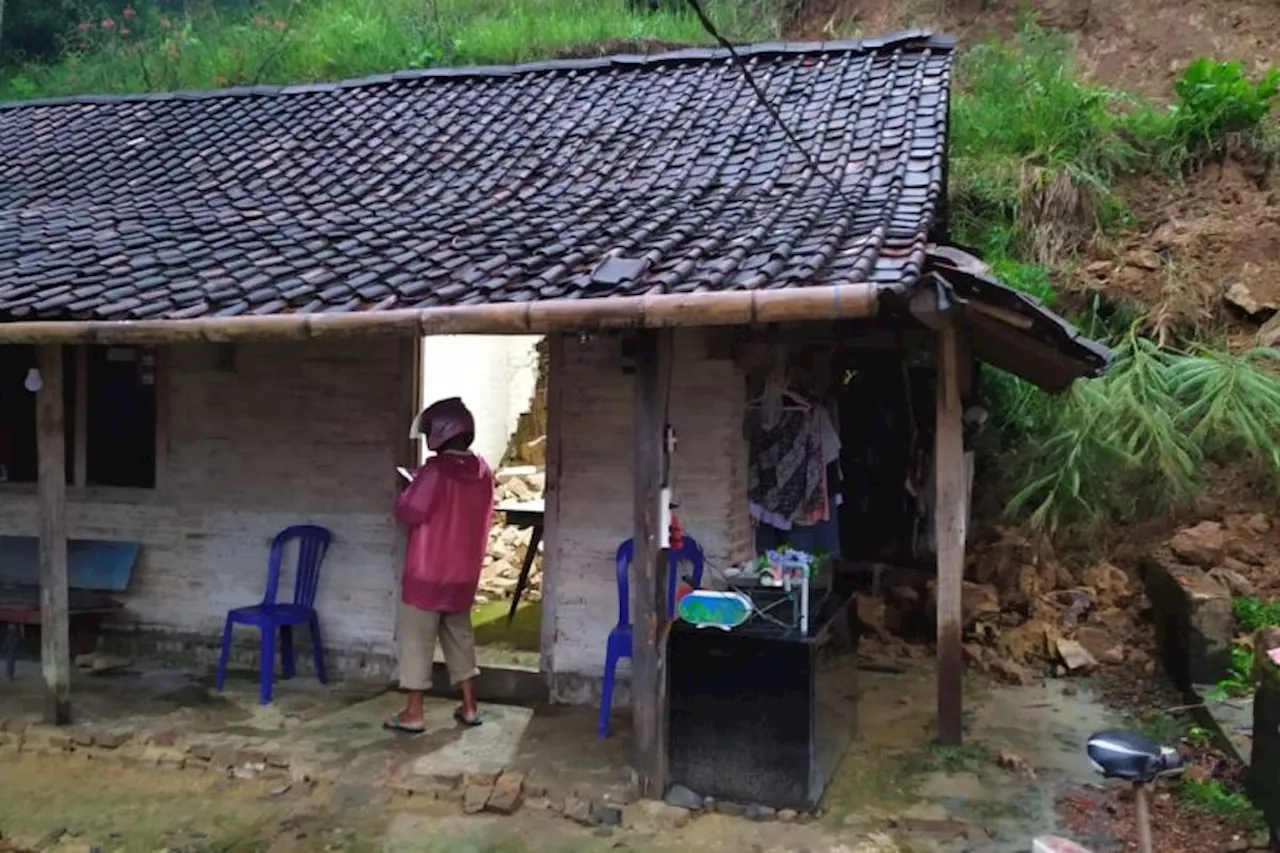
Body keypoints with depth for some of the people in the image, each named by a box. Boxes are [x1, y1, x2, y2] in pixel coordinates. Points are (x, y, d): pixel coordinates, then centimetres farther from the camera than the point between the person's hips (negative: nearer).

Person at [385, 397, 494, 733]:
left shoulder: (435, 470, -18)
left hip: (428, 573, -6)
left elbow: (407, 513, -14)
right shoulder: (482, 470, 3)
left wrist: (409, 488, 5)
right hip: (464, 572, 6)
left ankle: (413, 713, 8)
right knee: (460, 636, 17)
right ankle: (469, 708, 19)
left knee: (417, 639, 4)